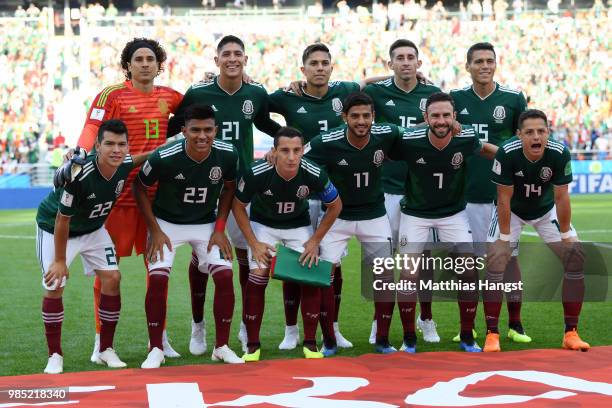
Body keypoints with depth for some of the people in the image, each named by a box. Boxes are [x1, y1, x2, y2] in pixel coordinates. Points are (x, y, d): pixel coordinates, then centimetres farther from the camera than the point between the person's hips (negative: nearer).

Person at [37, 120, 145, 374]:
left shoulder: (125, 165, -20)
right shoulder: (79, 175, -38)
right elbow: (62, 221, -26)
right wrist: (60, 260, -18)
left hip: (92, 229, 6)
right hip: (53, 228, -6)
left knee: (112, 278, -5)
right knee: (54, 286, -12)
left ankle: (106, 350, 6)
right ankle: (55, 355, 2)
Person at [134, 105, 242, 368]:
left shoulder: (227, 155, -19)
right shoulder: (164, 157, -27)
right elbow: (140, 189, -10)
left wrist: (220, 228, -4)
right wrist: (155, 230, -11)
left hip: (207, 224, 2)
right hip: (167, 223, -2)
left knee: (225, 276, -11)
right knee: (157, 278, -18)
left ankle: (221, 347, 5)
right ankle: (156, 350, -4)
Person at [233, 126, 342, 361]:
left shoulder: (314, 174, -29)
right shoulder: (256, 174, -32)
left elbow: (335, 206, -9)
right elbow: (238, 206, -12)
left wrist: (315, 241, -10)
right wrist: (254, 243, -16)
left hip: (299, 225, 1)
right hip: (263, 224, -1)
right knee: (258, 277, -16)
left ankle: (310, 344, 6)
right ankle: (252, 346, -3)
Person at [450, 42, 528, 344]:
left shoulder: (513, 99, 0)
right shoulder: (456, 99, 4)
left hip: (503, 192, -1)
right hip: (467, 192, 1)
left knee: (509, 256, 2)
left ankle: (515, 324, 12)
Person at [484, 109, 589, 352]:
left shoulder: (560, 154, -28)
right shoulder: (507, 154, -32)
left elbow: (561, 197, -17)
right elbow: (504, 199, -24)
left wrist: (566, 236, -11)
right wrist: (505, 237, -20)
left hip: (546, 210, 2)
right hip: (512, 211, -2)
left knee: (576, 257, -8)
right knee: (495, 262, -18)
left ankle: (571, 333, 2)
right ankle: (491, 334, -9)